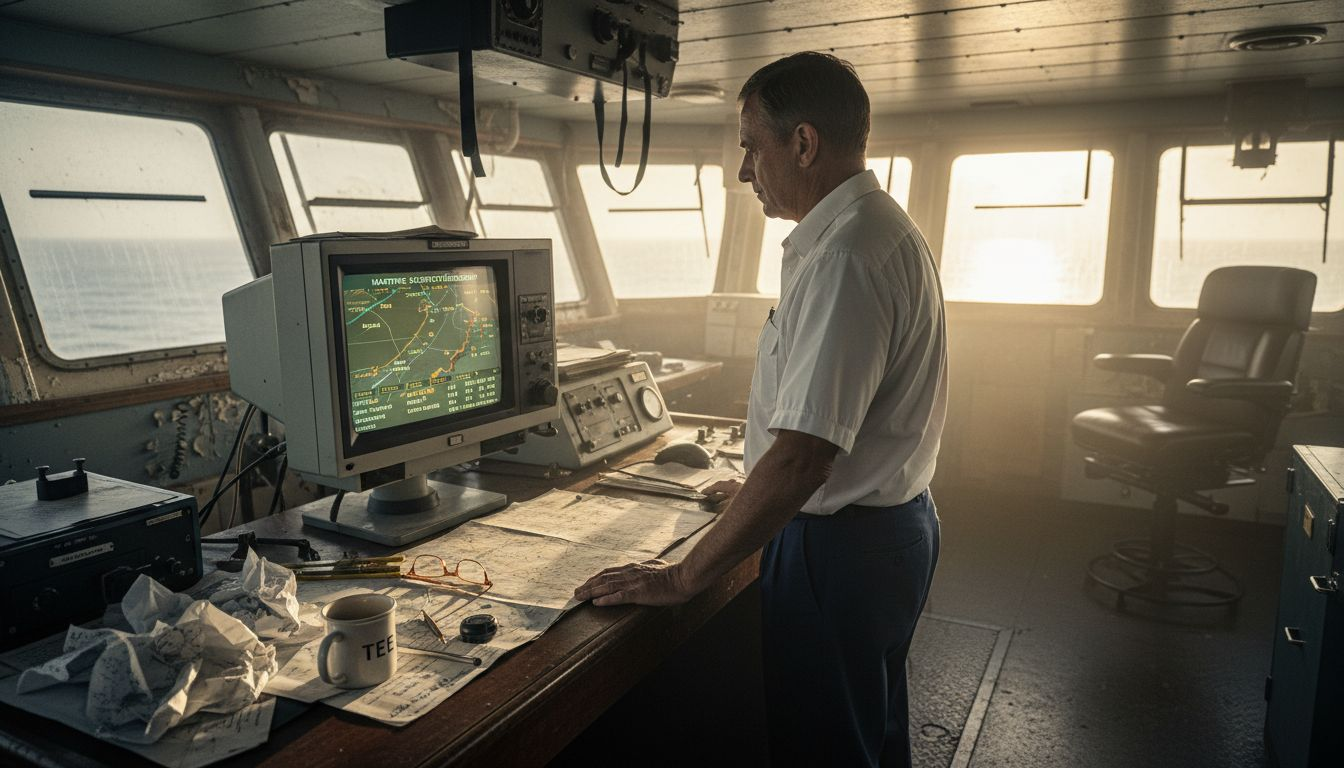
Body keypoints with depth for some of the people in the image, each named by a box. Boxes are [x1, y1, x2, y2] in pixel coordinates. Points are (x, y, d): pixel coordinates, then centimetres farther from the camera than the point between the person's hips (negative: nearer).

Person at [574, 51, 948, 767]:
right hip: (894, 525, 10)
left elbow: (800, 460, -30)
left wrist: (682, 577, -22)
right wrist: (758, 495, 19)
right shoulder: (882, 227, 10)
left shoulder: (844, 256, -25)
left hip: (839, 545, -10)